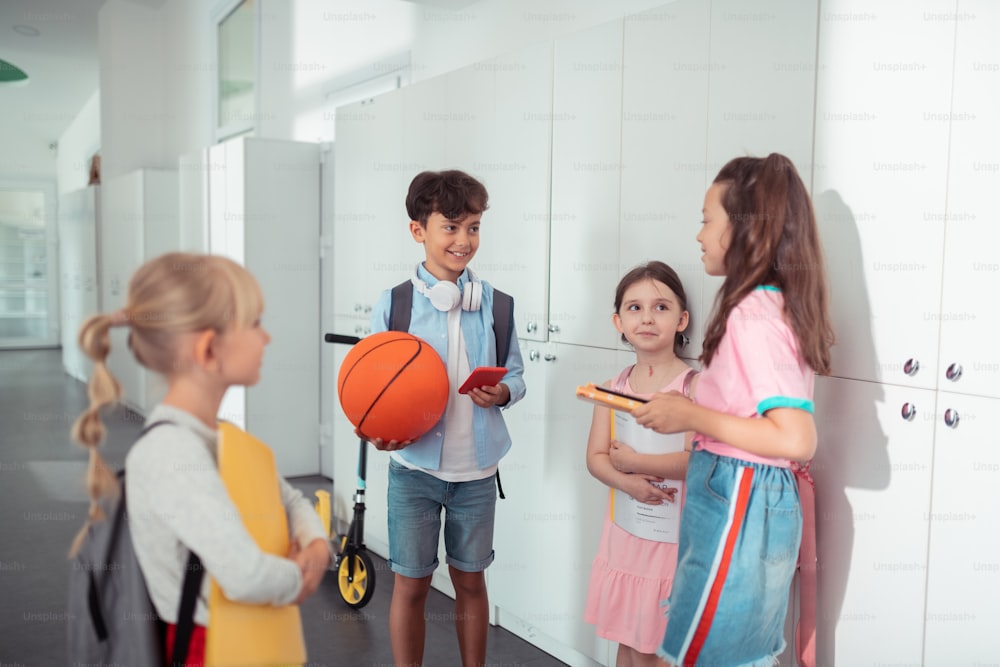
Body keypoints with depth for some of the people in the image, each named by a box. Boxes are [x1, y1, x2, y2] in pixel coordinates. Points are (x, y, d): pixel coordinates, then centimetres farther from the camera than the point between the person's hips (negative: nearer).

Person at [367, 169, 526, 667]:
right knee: (411, 583, 9)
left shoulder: (495, 303, 0)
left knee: (470, 581, 15)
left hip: (476, 467, 2)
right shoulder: (393, 303, -5)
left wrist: (502, 392, -15)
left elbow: (515, 373, 7)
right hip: (415, 464, -1)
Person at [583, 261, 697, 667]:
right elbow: (595, 458, 1)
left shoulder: (694, 386, -13)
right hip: (624, 531, 5)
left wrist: (632, 461, -15)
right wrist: (627, 482, -18)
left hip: (673, 536, -5)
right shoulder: (613, 389, 4)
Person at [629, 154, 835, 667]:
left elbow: (796, 439, -27)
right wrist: (685, 410, 10)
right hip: (755, 504, 9)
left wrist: (691, 417, -20)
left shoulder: (752, 314, -20)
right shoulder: (775, 305, 8)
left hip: (736, 506, -9)